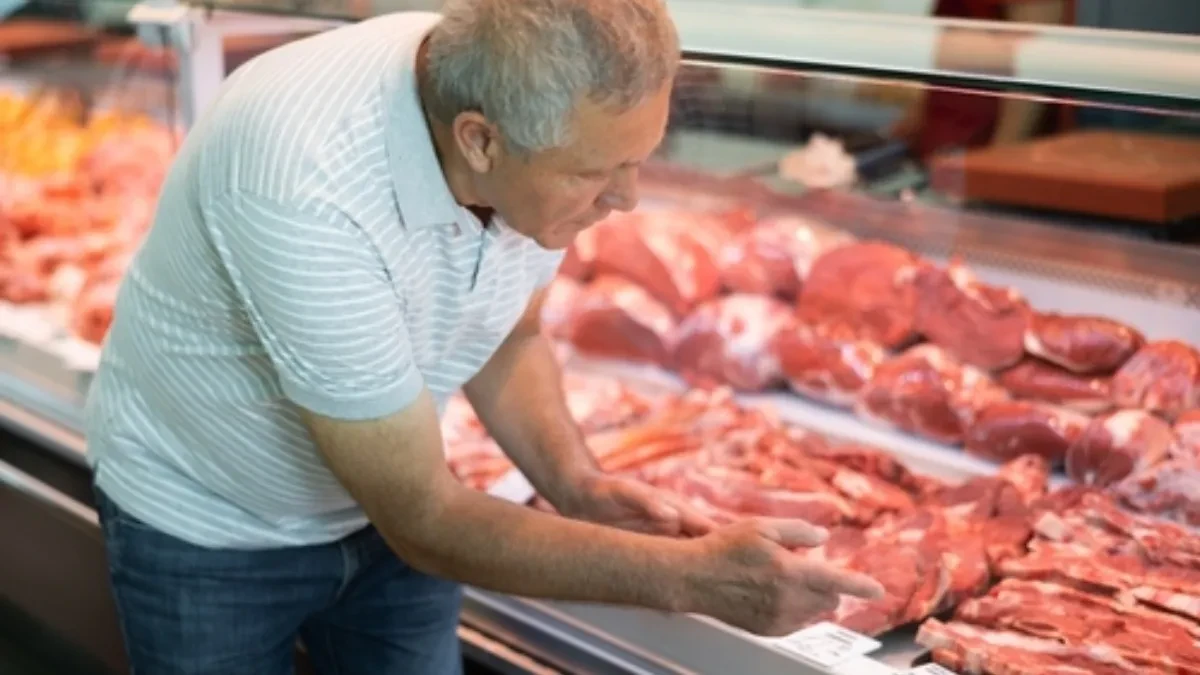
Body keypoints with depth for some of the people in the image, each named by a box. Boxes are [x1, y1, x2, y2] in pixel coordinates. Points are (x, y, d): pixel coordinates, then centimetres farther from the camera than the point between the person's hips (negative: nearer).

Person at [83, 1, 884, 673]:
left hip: (387, 503, 5)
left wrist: (574, 484, -15)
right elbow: (422, 518, -30)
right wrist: (690, 575, -32)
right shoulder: (306, 188, -38)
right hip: (210, 524, -4)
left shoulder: (545, 129, -20)